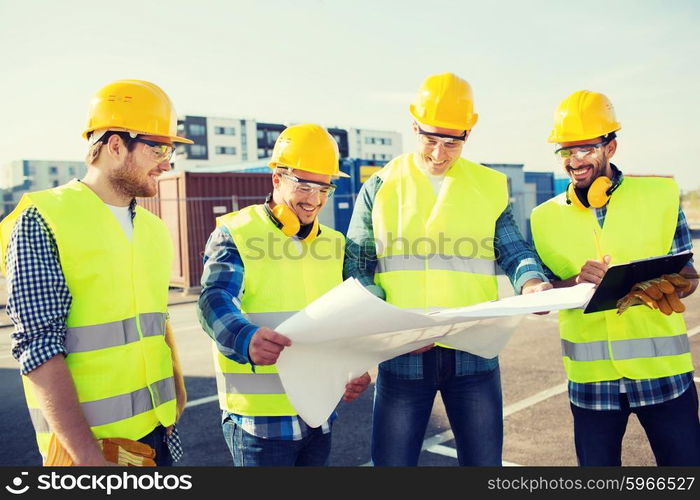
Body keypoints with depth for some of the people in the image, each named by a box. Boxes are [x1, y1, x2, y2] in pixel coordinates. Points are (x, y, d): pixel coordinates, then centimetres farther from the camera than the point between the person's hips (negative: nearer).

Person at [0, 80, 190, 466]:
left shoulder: (153, 229, 8)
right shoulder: (43, 220, -11)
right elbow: (38, 346, -16)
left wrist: (177, 397, 10)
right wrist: (88, 458, -20)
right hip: (87, 440, -6)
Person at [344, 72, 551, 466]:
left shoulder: (491, 186, 7)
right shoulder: (381, 187, 3)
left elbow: (513, 251, 4)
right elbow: (357, 269, 0)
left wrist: (532, 283, -20)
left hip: (474, 352, 1)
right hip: (402, 354, -1)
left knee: (484, 458, 13)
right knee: (392, 459, 8)